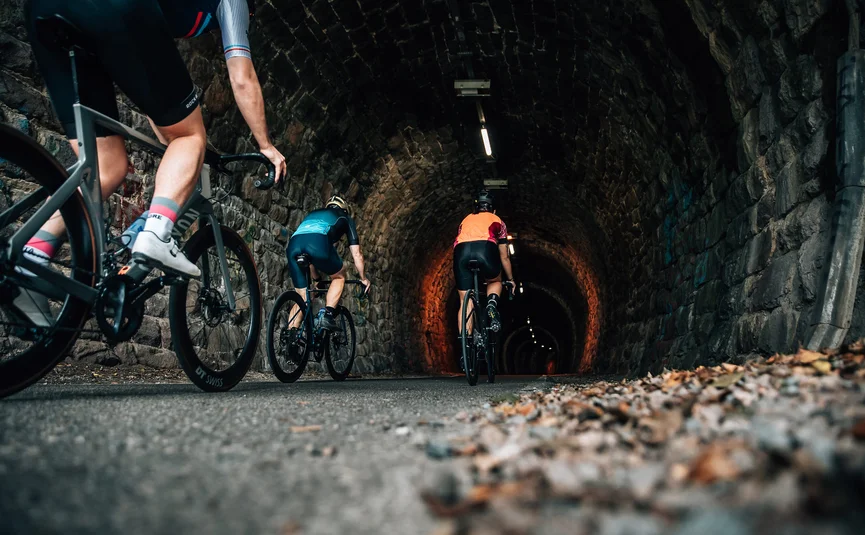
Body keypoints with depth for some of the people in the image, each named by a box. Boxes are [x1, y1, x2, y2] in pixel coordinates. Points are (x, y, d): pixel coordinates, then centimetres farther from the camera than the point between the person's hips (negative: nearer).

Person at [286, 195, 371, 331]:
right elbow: (356, 254, 30)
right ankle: (327, 314, 5)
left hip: (294, 243, 4)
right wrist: (363, 278, 43)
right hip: (319, 241, -4)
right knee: (339, 277, 24)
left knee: (302, 298, 18)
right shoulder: (345, 218, 33)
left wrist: (316, 279, 55)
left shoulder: (313, 214, 43)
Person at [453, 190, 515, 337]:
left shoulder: (466, 220, 38)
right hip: (485, 249, -1)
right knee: (495, 282, 30)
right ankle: (492, 304, -1)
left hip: (461, 251, 2)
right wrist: (510, 279, 52)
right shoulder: (497, 221, 33)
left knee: (465, 301, 13)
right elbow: (504, 257, 38)